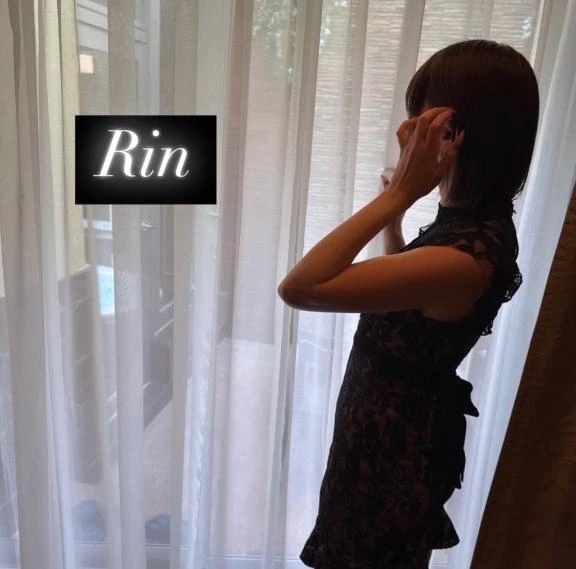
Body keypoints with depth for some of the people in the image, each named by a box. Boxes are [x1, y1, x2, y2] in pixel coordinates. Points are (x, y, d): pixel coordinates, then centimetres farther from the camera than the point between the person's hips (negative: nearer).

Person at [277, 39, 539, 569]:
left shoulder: (465, 256, -34)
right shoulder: (479, 225, -3)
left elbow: (299, 288, -36)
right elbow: (407, 292, 14)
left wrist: (396, 195, -33)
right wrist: (395, 212, 5)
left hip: (396, 443, -9)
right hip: (400, 426, 9)